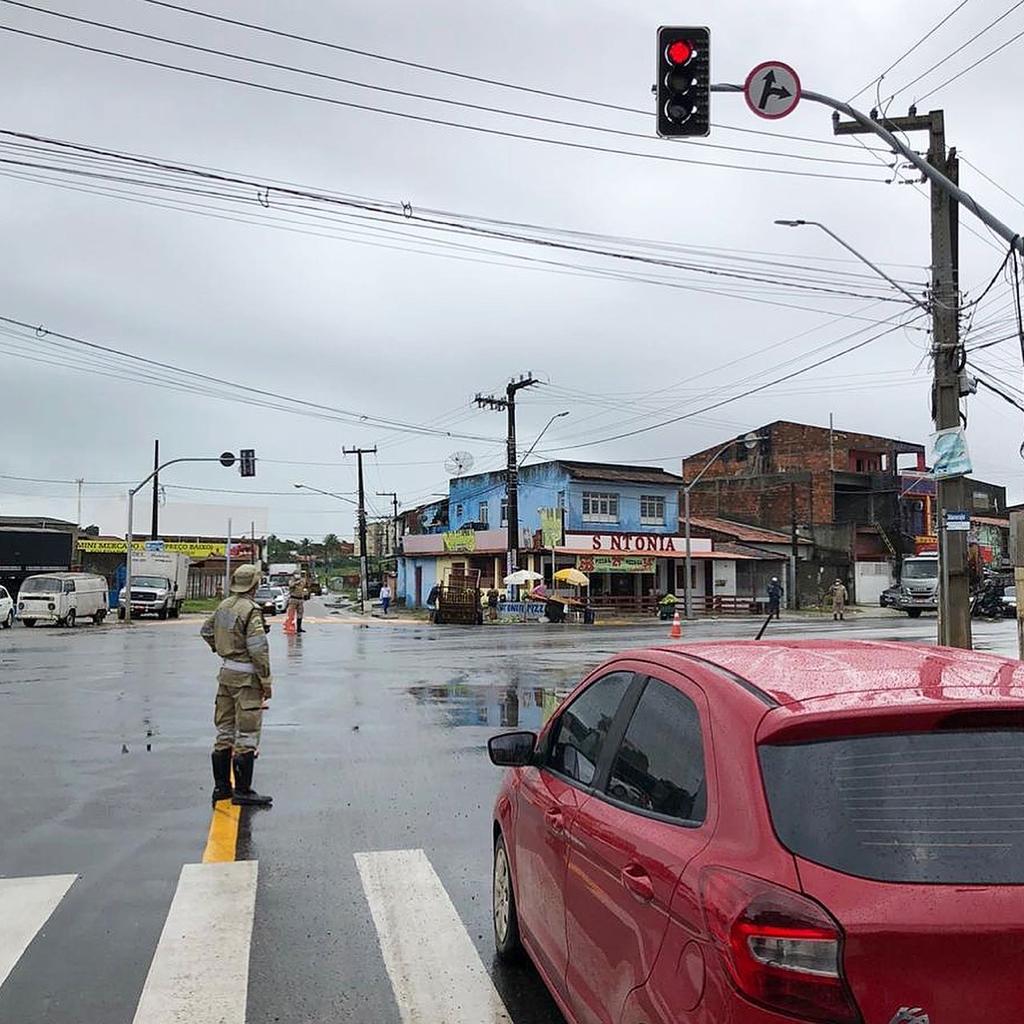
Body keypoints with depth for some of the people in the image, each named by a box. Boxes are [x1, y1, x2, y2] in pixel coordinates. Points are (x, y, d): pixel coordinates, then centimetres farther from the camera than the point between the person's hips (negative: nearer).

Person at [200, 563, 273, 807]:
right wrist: (266, 681, -15)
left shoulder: (224, 605, 7)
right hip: (246, 676, -8)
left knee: (225, 731, 15)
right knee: (247, 735, -2)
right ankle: (242, 791, 1)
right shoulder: (251, 610, -18)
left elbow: (206, 630, 23)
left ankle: (221, 787, 23)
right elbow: (258, 649, -21)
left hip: (227, 672, 9)